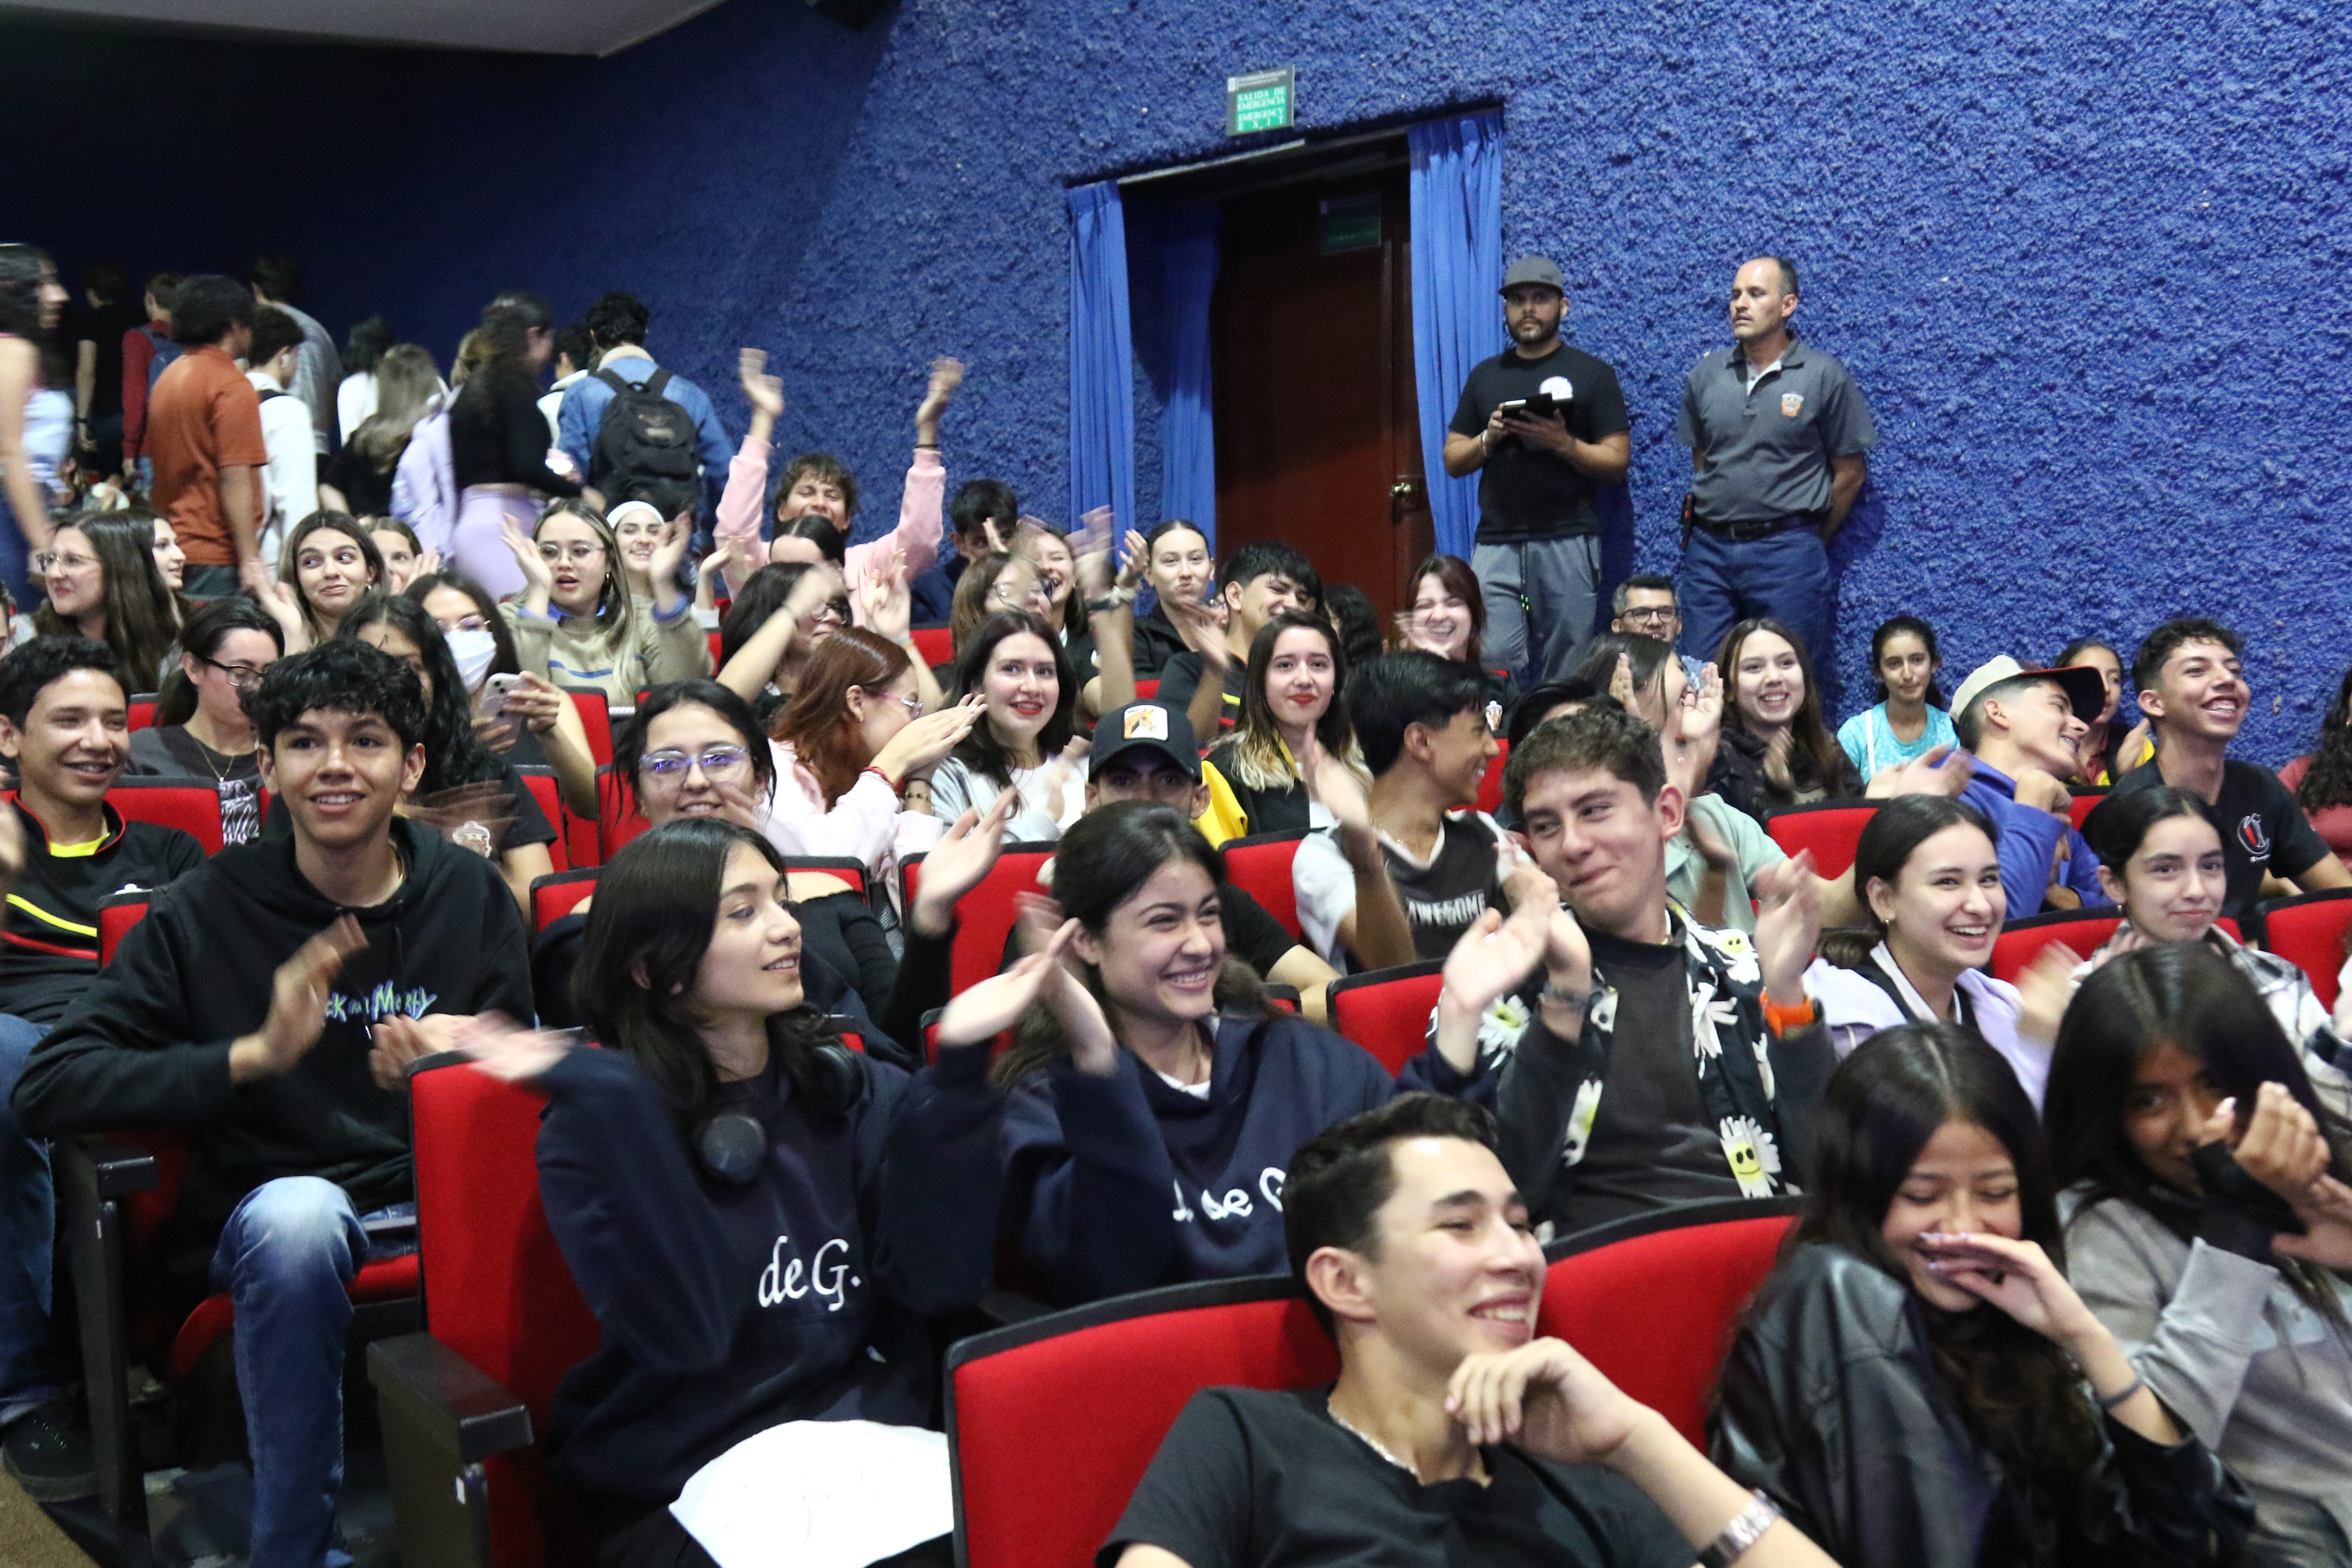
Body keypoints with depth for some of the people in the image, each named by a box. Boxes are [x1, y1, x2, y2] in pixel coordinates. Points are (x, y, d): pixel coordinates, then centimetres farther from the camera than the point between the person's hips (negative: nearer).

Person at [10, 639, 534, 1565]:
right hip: (274, 1205, -1)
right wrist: (253, 1054, -21)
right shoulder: (207, 910, -2)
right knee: (299, 1214, -37)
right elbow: (46, 1088, -9)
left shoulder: (472, 896, 3)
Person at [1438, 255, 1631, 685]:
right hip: (1496, 542, 2)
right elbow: (1453, 460, 16)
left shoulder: (1593, 374, 8)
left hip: (1568, 541, -2)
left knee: (1564, 677, -3)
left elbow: (1616, 463, 1)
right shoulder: (1485, 375, 17)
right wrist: (1489, 439, -4)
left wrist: (1563, 443, -15)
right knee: (1492, 663, -8)